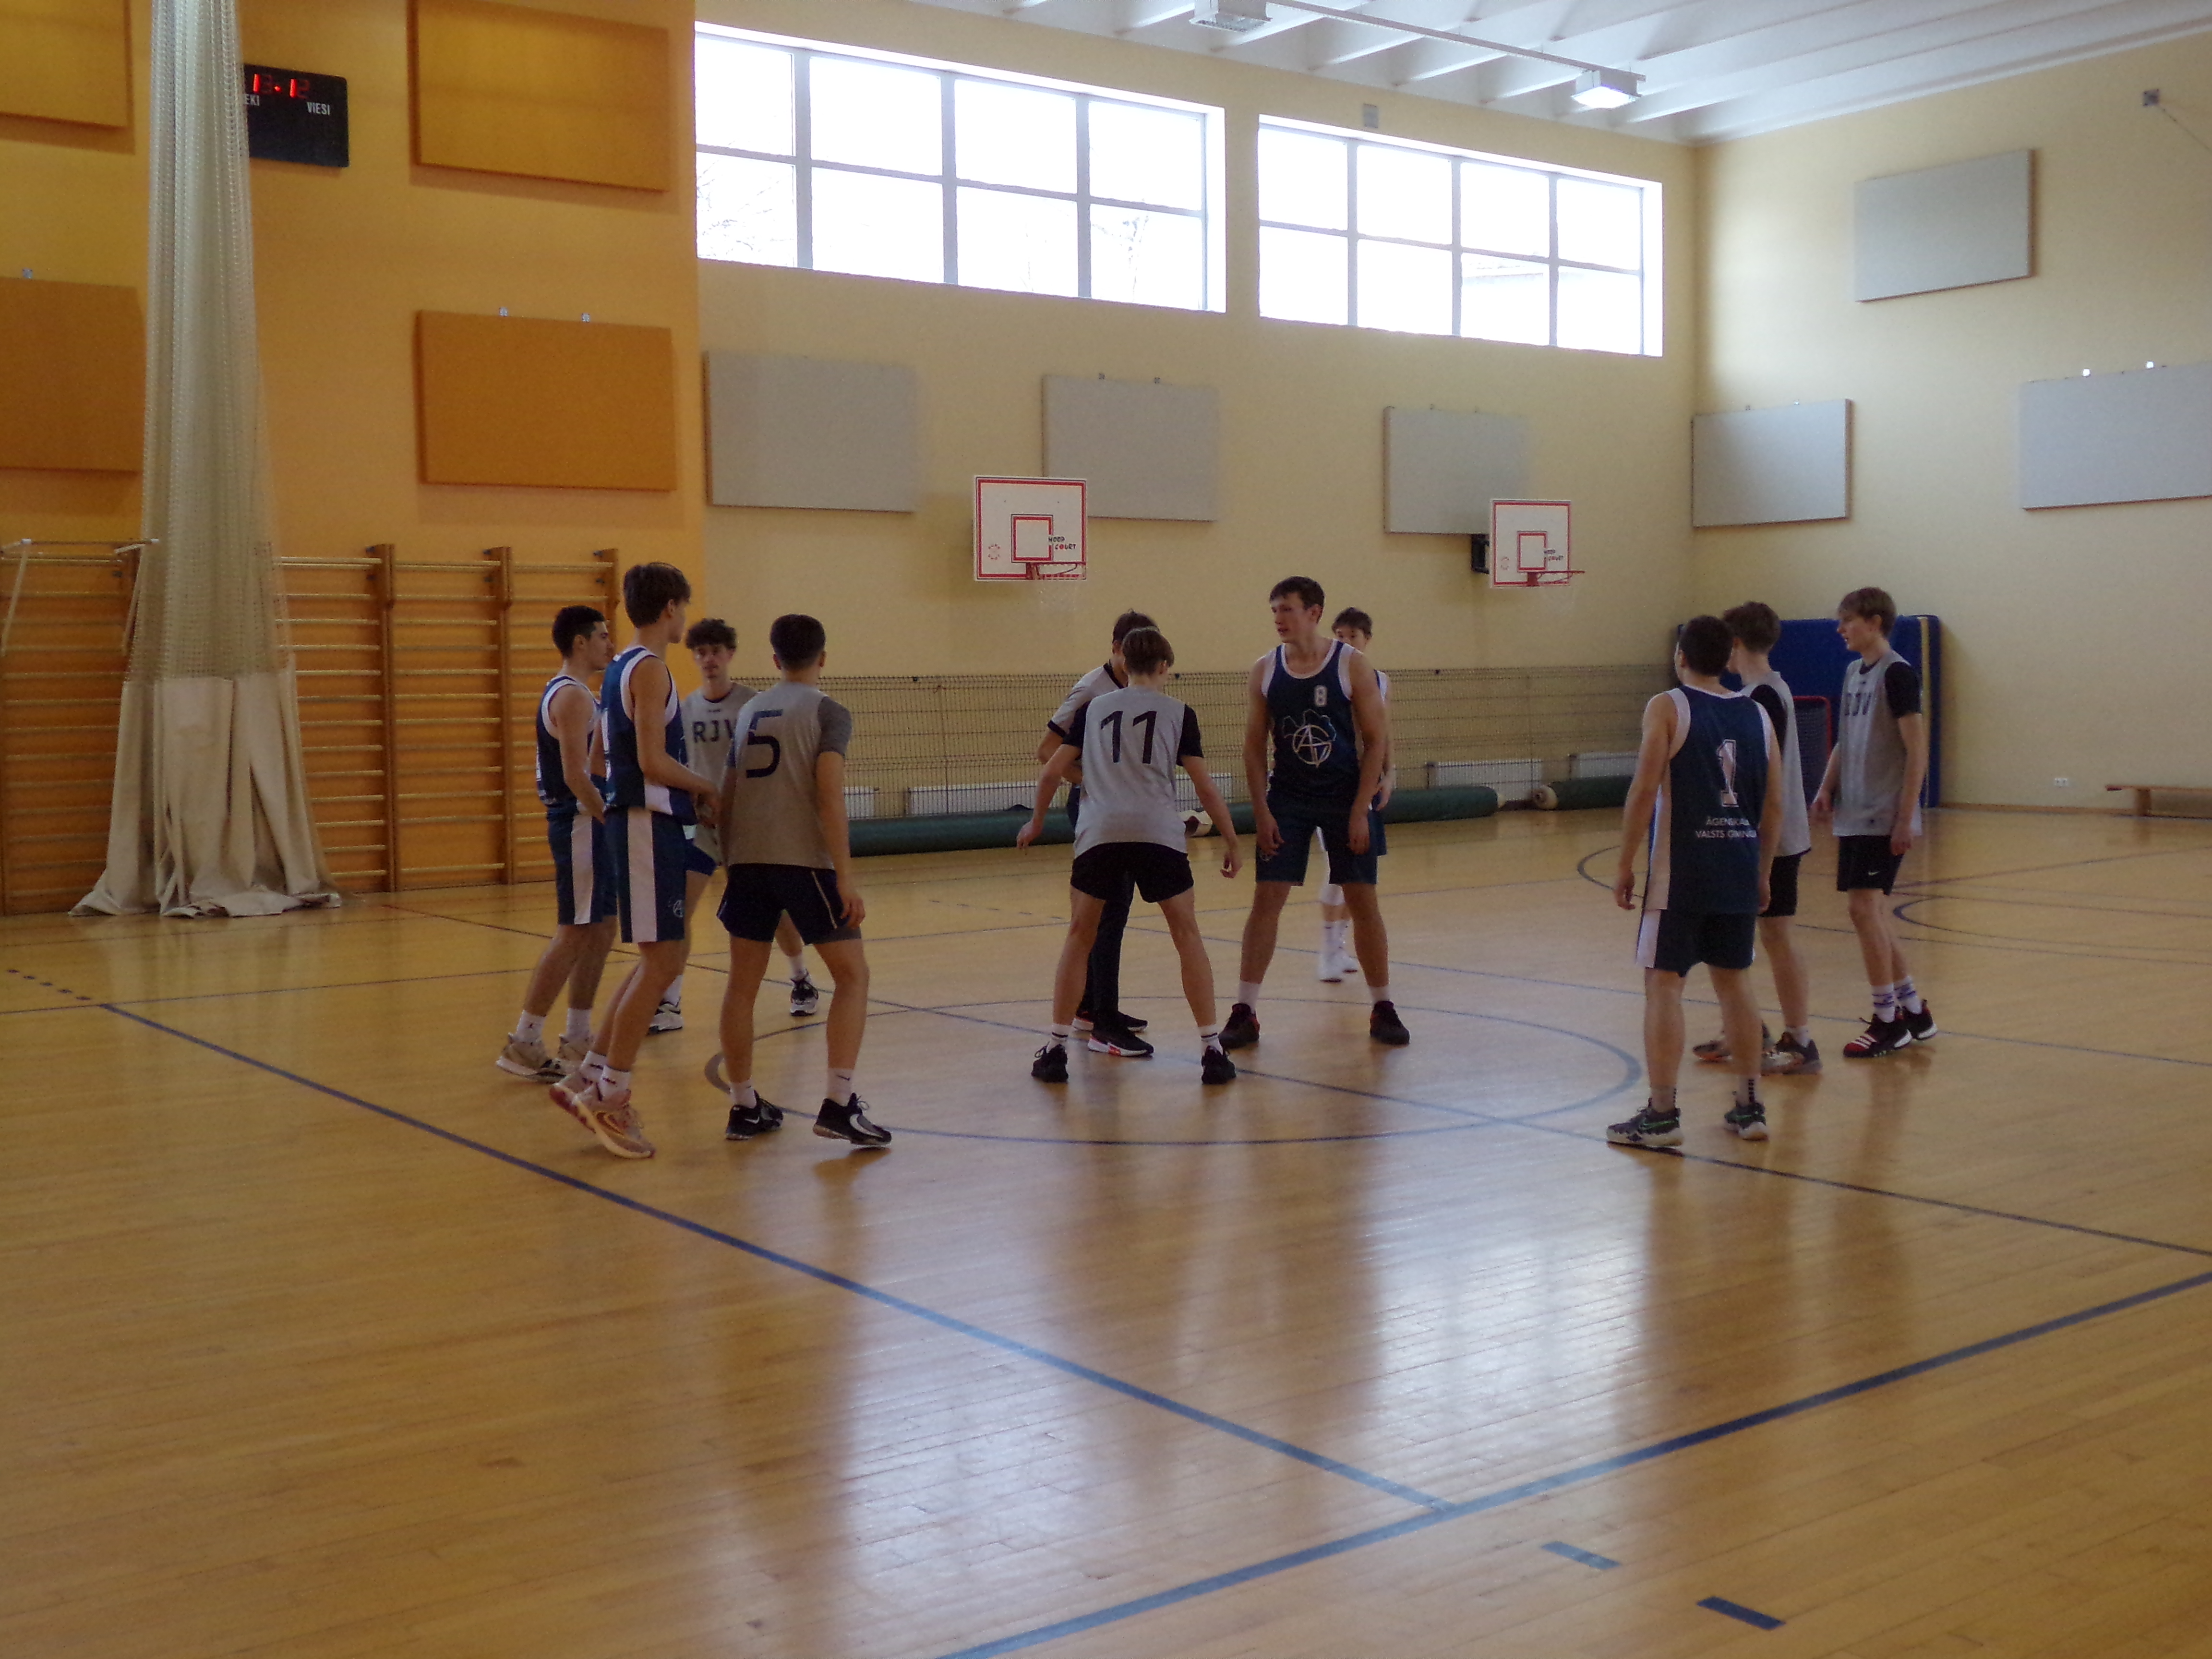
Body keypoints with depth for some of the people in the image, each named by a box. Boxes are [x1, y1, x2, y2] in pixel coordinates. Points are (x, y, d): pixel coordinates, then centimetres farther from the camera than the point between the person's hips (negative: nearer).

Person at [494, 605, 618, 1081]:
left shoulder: (577, 694, 17)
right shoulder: (572, 697, -15)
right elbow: (575, 776, -22)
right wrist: (611, 818, -17)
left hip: (588, 823, 11)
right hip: (580, 823, -11)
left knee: (600, 931, 14)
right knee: (573, 934, -8)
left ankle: (577, 1039, 21)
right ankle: (524, 1044, -4)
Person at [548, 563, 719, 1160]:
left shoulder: (621, 668, 16)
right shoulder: (649, 669, -13)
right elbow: (654, 762, -21)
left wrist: (689, 792, 20)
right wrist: (707, 789, -5)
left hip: (636, 818, 10)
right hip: (648, 824, -10)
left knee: (661, 960, 14)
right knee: (660, 962, -7)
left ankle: (588, 1077, 15)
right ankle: (610, 1096, -3)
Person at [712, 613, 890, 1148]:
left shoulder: (748, 712, 16)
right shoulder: (828, 712, -1)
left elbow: (727, 797, 17)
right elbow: (829, 795, -13)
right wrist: (845, 878, -14)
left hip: (747, 861, 5)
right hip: (804, 860, -5)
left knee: (743, 983, 11)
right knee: (852, 973, 4)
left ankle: (743, 1107, 16)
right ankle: (838, 1103, -5)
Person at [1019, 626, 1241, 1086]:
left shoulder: (1094, 708, 17)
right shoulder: (1178, 712, 10)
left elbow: (1053, 771, 17)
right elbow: (1206, 786, 7)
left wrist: (1037, 821, 32)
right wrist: (1231, 842, 15)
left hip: (1099, 834, 2)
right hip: (1158, 834, -1)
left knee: (1080, 939, 14)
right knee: (1187, 934, 9)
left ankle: (1055, 1050, 14)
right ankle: (1211, 1051, 6)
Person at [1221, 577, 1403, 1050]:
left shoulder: (1353, 665, -8)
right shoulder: (1264, 671, 0)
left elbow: (1376, 740, -7)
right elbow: (1255, 746, 3)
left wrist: (1359, 810, -13)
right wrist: (1261, 811, -7)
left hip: (1345, 798, -2)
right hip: (1286, 801, 2)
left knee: (1362, 900, 2)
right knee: (1266, 899, -3)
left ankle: (1382, 1009, 15)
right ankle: (1245, 1012, 2)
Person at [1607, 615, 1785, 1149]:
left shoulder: (1667, 708, -6)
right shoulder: (1756, 715, 10)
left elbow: (1644, 791, -13)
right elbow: (1774, 806, 11)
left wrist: (1625, 865, -7)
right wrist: (1762, 874, 20)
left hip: (1680, 871, -5)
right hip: (1739, 872, 5)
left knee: (1663, 984, -1)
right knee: (1735, 982, 15)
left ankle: (1662, 1115, -2)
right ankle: (1749, 1107, 19)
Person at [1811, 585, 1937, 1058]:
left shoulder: (1897, 674, -11)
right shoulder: (1853, 673, 13)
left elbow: (1917, 751, -15)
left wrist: (1906, 818, -18)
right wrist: (1828, 788, 6)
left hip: (1884, 819, -9)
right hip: (1854, 815, 9)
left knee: (1865, 907, -11)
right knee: (1872, 912, 12)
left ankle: (1888, 1020, -1)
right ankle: (1913, 1010, 23)